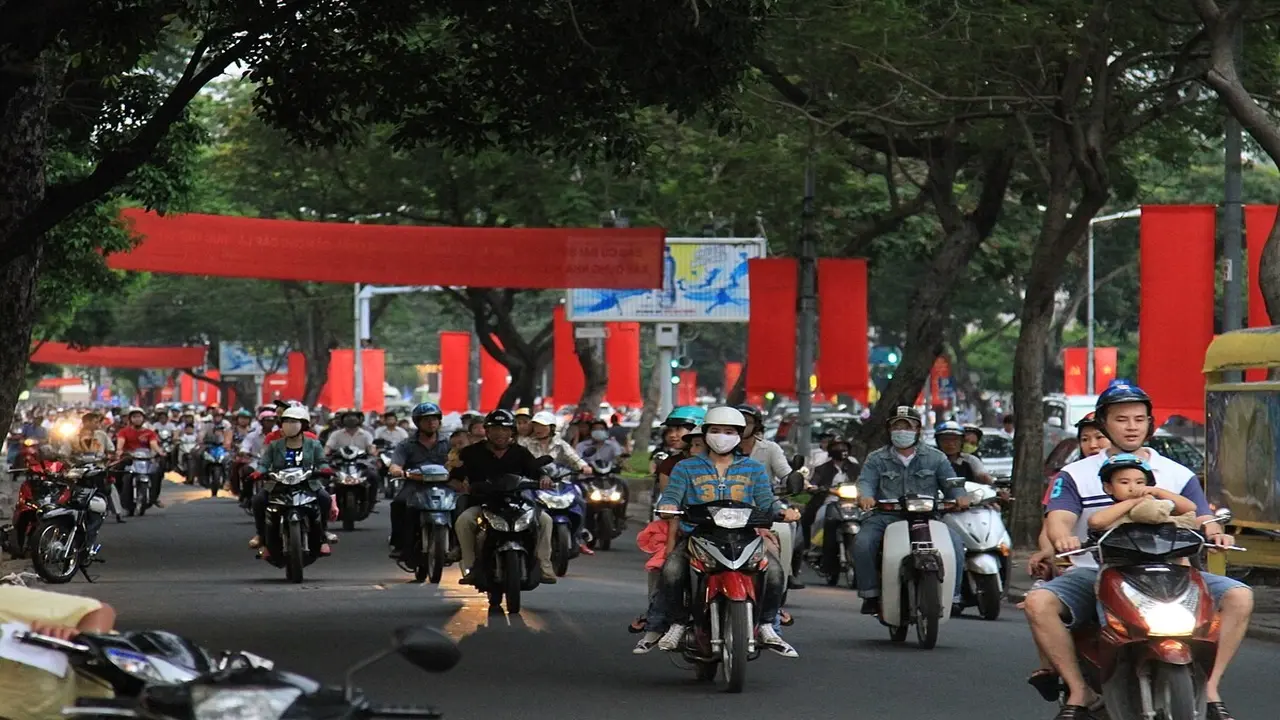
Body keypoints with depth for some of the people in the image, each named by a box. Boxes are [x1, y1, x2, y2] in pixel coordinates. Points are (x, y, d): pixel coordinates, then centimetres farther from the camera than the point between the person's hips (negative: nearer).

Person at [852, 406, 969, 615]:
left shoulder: (935, 458, 15)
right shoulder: (876, 459, 13)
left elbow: (950, 482, 7)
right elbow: (866, 481, -3)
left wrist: (960, 496, -17)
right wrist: (865, 495, -27)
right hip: (886, 517, 0)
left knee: (955, 543, -23)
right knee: (863, 543, -28)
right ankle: (870, 594, -13)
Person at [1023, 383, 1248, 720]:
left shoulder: (1179, 476, 15)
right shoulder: (1075, 476, 10)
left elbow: (1203, 520, 4)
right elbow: (1058, 519, -5)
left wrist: (1215, 534, -21)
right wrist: (1062, 538, -30)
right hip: (1096, 574, -1)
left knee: (1239, 597, -20)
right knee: (1039, 602, -29)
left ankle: (1210, 688, -13)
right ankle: (1080, 692, -17)